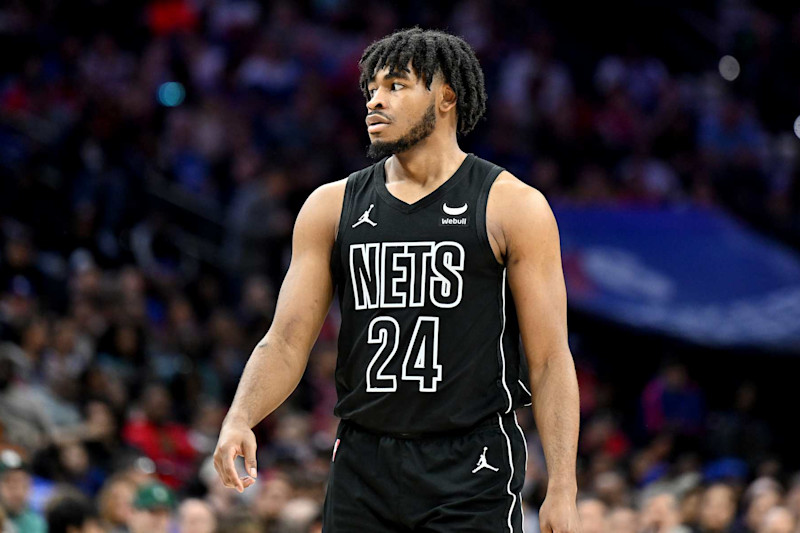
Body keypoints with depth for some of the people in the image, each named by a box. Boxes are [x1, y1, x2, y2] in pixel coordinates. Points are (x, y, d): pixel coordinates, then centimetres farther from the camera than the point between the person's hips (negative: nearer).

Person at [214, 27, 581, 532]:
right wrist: (239, 420, -14)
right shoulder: (332, 206, 9)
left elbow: (550, 359, -3)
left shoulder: (514, 206, -1)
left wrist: (562, 491, -10)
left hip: (471, 472, -4)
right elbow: (286, 343, 6)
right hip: (362, 467, 4)